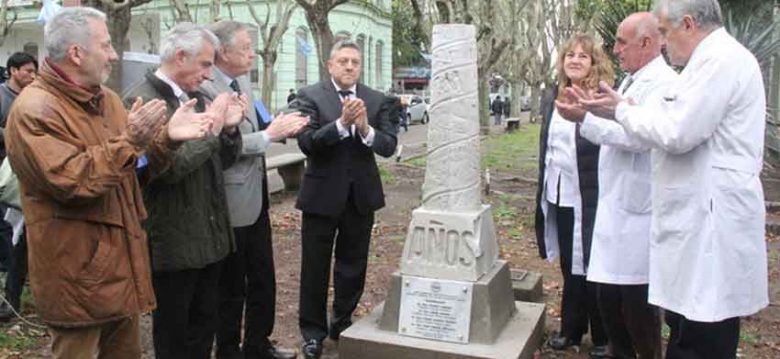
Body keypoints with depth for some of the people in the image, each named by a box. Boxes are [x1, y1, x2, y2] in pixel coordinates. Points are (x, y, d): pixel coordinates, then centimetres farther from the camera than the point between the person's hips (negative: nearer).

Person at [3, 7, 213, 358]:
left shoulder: (106, 99, 11)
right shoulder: (34, 110, -18)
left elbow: (134, 161, 10)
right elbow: (71, 181, -27)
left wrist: (166, 137, -7)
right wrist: (129, 141, -28)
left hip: (120, 256, 9)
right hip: (77, 271, -9)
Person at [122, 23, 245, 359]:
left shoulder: (196, 98, 10)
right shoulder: (141, 100, -15)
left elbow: (221, 160, 14)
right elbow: (169, 166, -26)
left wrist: (228, 128, -4)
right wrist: (210, 126, -19)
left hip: (208, 234, 8)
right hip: (172, 241, -7)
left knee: (204, 325, 19)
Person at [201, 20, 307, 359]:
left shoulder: (243, 80, 8)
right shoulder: (206, 89, -19)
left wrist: (280, 127, -5)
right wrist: (270, 133, -21)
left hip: (256, 197, 9)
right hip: (232, 203, -9)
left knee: (263, 279, 20)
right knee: (231, 287, 9)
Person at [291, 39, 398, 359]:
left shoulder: (378, 101, 2)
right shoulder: (310, 96, -6)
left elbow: (389, 146, -7)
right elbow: (306, 142, -17)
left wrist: (365, 129, -26)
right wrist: (341, 123, -29)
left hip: (361, 195, 3)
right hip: (322, 194, -3)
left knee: (353, 266, 15)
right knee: (315, 267, 8)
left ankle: (343, 324, 34)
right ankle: (313, 330, 24)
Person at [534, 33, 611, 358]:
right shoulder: (553, 97, 10)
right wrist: (542, 189, 14)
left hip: (590, 197, -6)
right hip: (559, 195, 6)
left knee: (592, 266, 3)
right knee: (569, 265, 15)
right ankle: (571, 329, 29)